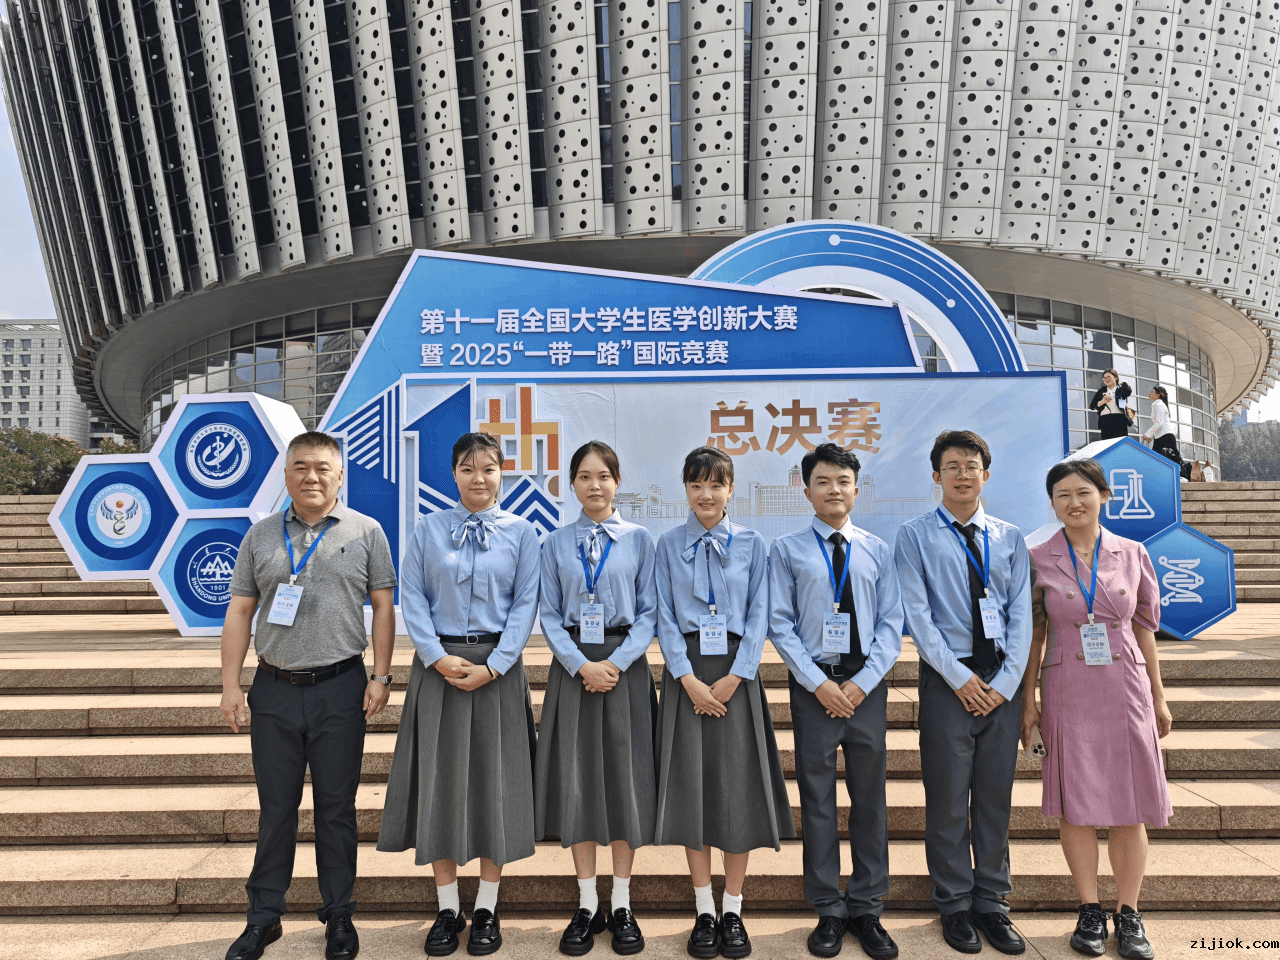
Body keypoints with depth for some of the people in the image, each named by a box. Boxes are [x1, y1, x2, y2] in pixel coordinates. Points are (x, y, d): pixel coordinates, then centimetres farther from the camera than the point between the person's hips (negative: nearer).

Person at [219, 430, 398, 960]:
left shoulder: (366, 532, 2)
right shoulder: (260, 535, 8)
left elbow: (383, 606, 2)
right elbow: (239, 611, 8)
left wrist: (380, 677, -4)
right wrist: (230, 685, 2)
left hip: (340, 687, -2)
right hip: (274, 688, 2)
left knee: (336, 808, 8)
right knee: (275, 807, 10)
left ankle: (339, 917, 22)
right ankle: (263, 917, 25)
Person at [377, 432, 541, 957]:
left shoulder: (521, 531, 2)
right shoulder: (428, 528, 4)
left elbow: (525, 604, -2)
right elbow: (411, 598, 1)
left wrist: (493, 666, -11)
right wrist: (438, 657, -11)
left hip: (497, 668, 0)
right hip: (438, 666, 1)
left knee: (493, 778, 5)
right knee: (439, 778, 5)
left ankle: (487, 909, 20)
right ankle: (447, 908, 20)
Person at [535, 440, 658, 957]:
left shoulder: (639, 539, 2)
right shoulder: (556, 544, 6)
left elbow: (649, 611, -1)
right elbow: (550, 614, 3)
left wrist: (616, 663, -13)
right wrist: (580, 664, -11)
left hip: (625, 666, -1)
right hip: (573, 667, 1)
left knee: (624, 777, 3)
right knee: (577, 778, 4)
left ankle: (621, 905, 17)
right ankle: (587, 905, 18)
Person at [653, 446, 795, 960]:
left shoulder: (751, 543, 5)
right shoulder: (669, 544, 5)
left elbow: (759, 614, 1)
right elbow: (665, 616, 1)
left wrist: (734, 677, -9)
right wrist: (689, 680, -9)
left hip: (736, 671, 0)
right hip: (687, 671, 0)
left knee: (738, 784, 1)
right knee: (690, 784, 2)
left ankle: (733, 912, 15)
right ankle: (704, 912, 16)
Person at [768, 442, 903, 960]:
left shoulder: (878, 551, 6)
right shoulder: (787, 550, 1)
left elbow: (891, 624, 3)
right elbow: (780, 625, -3)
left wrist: (862, 682, -8)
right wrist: (820, 683, -11)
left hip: (867, 684, 2)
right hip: (813, 685, -2)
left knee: (870, 799, 10)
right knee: (818, 800, 6)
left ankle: (866, 908, 24)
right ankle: (829, 911, 20)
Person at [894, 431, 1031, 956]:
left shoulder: (1010, 538, 11)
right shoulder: (915, 536, 1)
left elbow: (1021, 612, 5)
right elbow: (917, 615, -6)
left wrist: (1006, 681, -6)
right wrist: (960, 677, -11)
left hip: (1001, 681, 3)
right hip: (947, 679, -3)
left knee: (996, 798, 10)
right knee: (948, 799, 4)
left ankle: (992, 902, 24)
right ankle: (955, 906, 19)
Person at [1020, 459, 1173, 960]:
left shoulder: (1132, 555, 3)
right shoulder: (1038, 560, -1)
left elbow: (1144, 628, 8)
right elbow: (1033, 635, 3)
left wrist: (1159, 696, 10)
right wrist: (1028, 700, 1)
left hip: (1126, 690, 1)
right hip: (1067, 693, -1)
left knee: (1130, 804, 5)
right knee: (1076, 801, 5)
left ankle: (1129, 914, 20)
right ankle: (1090, 910, 20)